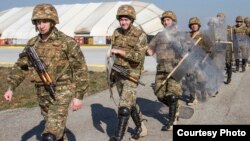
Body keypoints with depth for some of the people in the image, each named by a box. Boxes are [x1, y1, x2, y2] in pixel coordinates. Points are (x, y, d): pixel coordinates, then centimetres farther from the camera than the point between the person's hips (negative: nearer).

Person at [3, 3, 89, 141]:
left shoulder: (67, 42, -12)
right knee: (55, 126, 18)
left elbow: (80, 69, -11)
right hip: (42, 92, 6)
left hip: (62, 90, -6)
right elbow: (20, 66, 11)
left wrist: (79, 96, -14)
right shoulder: (32, 43, 4)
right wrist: (11, 88, -1)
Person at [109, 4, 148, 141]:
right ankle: (140, 128, 36)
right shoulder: (116, 33, 5)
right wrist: (112, 70, 13)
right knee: (130, 102, 18)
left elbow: (139, 56, -23)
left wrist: (120, 51, -23)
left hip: (132, 74, -6)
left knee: (124, 106, -13)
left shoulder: (140, 35, -12)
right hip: (118, 73, 6)